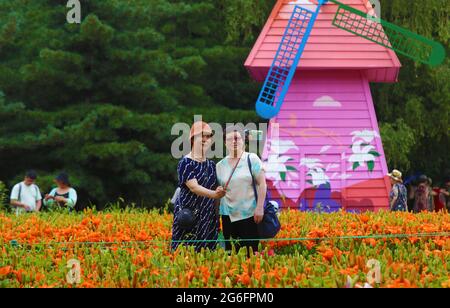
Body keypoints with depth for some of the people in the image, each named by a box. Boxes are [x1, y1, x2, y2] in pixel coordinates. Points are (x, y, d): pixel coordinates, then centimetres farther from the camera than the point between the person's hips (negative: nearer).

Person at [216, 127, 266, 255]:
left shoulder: (252, 159, 0)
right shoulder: (220, 165, 10)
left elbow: (262, 184, -4)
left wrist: (259, 208, -10)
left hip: (250, 214, -3)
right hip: (228, 215, 3)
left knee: (251, 251, -6)